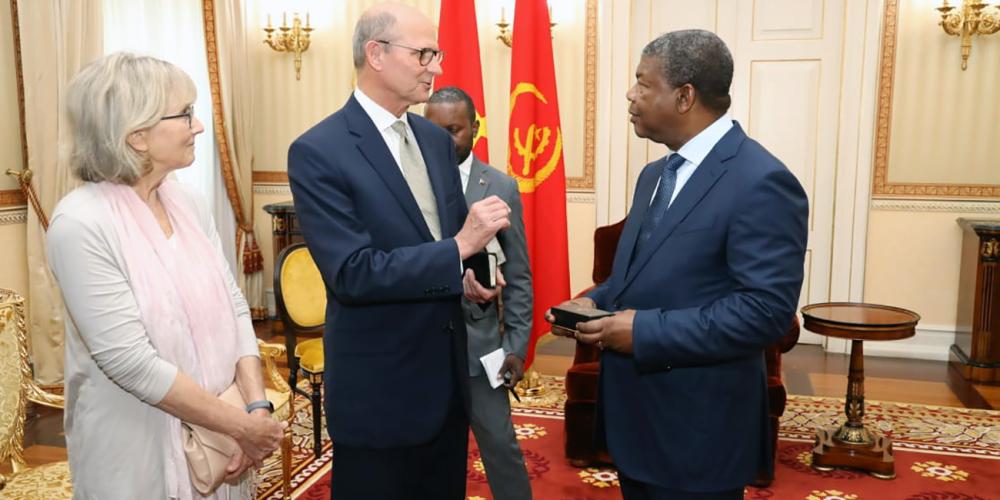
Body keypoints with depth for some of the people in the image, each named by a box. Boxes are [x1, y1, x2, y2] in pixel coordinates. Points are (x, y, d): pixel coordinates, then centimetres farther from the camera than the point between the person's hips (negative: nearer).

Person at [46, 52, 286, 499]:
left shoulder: (189, 203, 0)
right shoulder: (81, 224, -19)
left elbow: (232, 307, 1)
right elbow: (130, 361, -22)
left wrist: (257, 406, -11)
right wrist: (242, 424, -17)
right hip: (139, 449, -6)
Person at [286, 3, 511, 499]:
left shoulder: (437, 139, 6)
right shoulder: (317, 152, -16)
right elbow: (351, 273, -23)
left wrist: (466, 275, -7)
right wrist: (458, 250, -25)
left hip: (448, 373, 7)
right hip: (379, 387, -6)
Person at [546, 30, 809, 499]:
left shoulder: (761, 182, -19)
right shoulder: (656, 173, 11)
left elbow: (766, 310, -25)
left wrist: (645, 331, -25)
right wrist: (595, 301, -1)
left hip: (696, 428, -8)